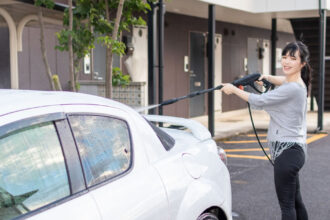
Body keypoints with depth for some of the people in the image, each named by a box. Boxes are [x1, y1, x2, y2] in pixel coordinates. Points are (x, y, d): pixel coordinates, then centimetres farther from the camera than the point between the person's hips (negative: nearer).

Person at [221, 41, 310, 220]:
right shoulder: (295, 83, 12)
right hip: (293, 150, 11)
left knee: (287, 205, -6)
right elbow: (283, 81, 39)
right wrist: (268, 77, 24)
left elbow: (259, 101, -17)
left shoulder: (293, 89, -19)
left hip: (287, 150, -11)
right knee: (295, 201, 18)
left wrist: (233, 89, -5)